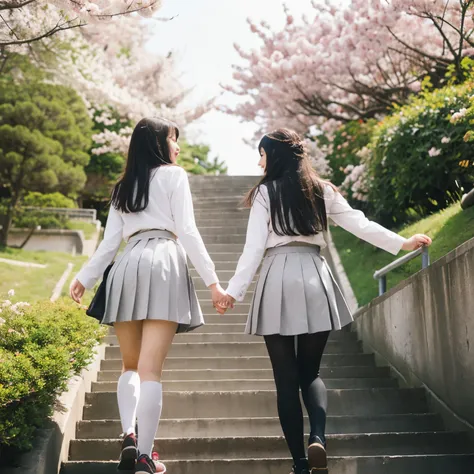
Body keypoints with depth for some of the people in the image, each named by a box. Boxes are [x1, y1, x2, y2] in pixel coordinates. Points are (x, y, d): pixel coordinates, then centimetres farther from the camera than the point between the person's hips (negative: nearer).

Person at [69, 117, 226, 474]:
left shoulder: (123, 186, 23)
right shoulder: (174, 175, 9)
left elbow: (111, 240, 15)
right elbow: (187, 232, -1)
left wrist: (86, 278, 20)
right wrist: (213, 281, -2)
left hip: (127, 266, 5)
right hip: (163, 263, -4)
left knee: (131, 365, 14)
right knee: (151, 369, -7)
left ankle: (129, 437, -4)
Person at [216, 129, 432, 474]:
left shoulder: (265, 193, 3)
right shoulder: (323, 190, 12)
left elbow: (255, 248, -3)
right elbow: (360, 224, 10)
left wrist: (234, 291, -1)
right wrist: (402, 243, 17)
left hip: (278, 280, -3)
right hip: (315, 279, 3)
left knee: (286, 378, 3)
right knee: (311, 373, 14)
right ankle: (318, 439, -11)